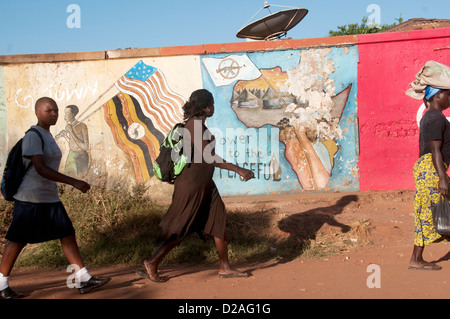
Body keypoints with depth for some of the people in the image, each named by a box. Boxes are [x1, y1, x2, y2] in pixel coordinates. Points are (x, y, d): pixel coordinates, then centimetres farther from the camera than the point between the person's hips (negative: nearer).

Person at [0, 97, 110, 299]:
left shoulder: (47, 136, 13)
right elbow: (41, 169, -25)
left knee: (68, 235, 3)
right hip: (30, 199, -8)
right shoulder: (33, 136, -15)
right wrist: (73, 182, -28)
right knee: (18, 241, 2)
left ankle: (84, 280, 5)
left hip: (50, 199, 9)